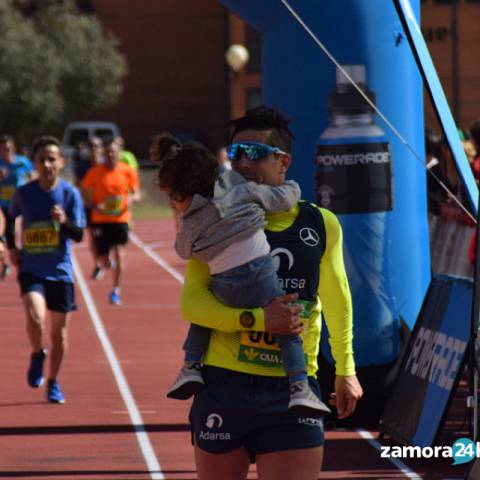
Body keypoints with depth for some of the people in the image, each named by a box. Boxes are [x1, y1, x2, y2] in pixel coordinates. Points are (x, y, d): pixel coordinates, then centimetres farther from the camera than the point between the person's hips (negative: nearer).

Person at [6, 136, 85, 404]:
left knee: (59, 332, 7)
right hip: (31, 269, 0)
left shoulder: (70, 193, -6)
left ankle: (53, 383, 25)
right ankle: (37, 355, 7)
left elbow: (79, 235, -10)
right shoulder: (24, 194, -2)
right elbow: (11, 218, 20)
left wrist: (65, 221, -29)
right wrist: (11, 246, 10)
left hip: (60, 271, 0)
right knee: (35, 317, -24)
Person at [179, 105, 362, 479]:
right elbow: (191, 302, -8)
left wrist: (346, 370, 26)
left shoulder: (321, 226, 6)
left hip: (293, 392, 0)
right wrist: (256, 319, -21)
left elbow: (337, 300, 21)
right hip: (224, 384, 0)